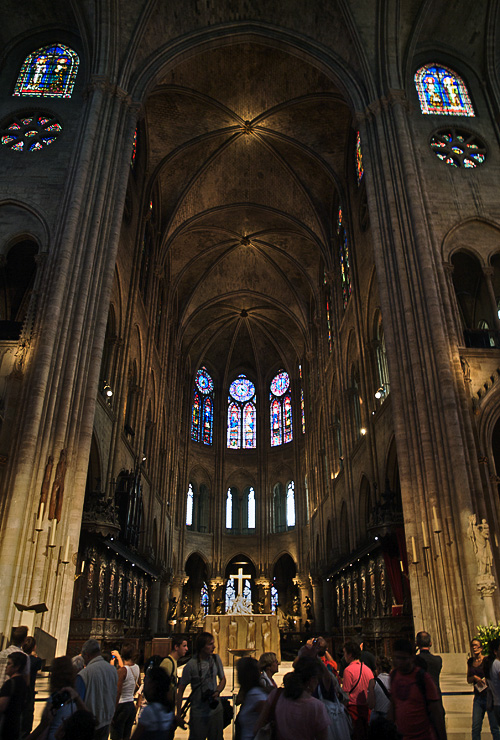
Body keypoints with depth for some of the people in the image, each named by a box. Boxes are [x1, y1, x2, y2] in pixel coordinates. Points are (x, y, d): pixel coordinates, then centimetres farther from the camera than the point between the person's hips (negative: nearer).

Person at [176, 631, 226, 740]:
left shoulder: (216, 659, -2)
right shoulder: (191, 665, -16)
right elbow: (180, 690, -7)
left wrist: (217, 692, -6)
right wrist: (179, 714, -6)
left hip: (216, 710, 4)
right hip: (198, 714, -4)